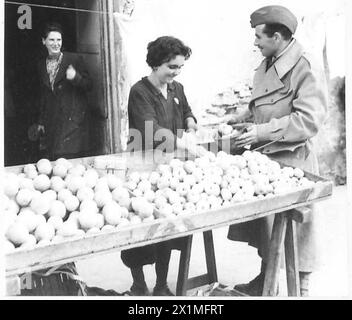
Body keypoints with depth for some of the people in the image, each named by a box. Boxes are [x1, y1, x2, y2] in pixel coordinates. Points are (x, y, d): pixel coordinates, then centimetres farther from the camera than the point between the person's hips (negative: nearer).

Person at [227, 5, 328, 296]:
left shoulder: (306, 68, -15)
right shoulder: (267, 66, 12)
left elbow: (310, 120, -22)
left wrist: (263, 132, -24)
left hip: (291, 160, -8)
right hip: (264, 158, 8)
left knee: (293, 228, 4)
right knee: (264, 223, 17)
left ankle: (300, 289, 22)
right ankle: (265, 280, 34)